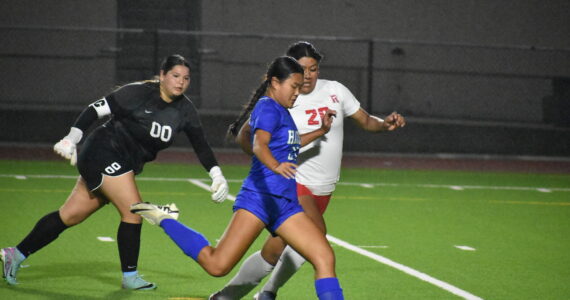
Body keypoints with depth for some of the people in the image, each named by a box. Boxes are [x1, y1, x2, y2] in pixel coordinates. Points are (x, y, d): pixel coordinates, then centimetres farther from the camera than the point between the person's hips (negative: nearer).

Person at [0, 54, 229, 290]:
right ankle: (130, 277, 2)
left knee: (70, 215, 8)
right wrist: (71, 138, -21)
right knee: (133, 211, -13)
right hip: (104, 152, -7)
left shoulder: (184, 109, 2)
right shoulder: (138, 93, -16)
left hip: (126, 164, 7)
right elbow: (96, 109, -14)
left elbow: (200, 144, 2)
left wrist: (216, 174, -10)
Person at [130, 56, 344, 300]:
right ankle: (163, 220, 5)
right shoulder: (268, 108, -7)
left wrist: (321, 131, 34)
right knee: (217, 265, -13)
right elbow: (259, 144, -28)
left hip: (286, 204, 9)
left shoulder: (282, 111, 21)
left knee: (325, 257, -5)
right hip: (259, 198, -9)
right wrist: (276, 166, -47)